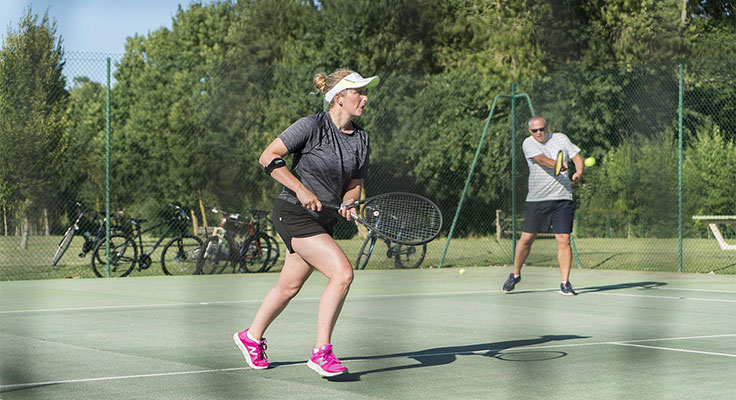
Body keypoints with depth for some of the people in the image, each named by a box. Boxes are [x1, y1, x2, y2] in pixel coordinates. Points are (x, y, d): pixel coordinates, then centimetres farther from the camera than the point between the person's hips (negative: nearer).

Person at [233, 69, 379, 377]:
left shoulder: (361, 138, 5)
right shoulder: (312, 126, -15)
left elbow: (354, 184, 12)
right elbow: (268, 158, -15)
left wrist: (348, 203, -10)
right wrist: (301, 189, -21)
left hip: (324, 219, 8)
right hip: (294, 213, -8)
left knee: (289, 286, 19)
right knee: (342, 273, -20)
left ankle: (251, 337, 41)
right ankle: (321, 352, -13)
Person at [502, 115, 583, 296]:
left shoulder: (561, 139, 7)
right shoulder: (528, 143, -2)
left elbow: (577, 157, 8)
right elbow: (541, 159, -21)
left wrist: (578, 173, -14)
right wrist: (558, 165, -40)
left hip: (562, 199, 1)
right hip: (536, 199, -1)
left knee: (564, 240, -8)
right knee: (527, 238, 3)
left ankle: (565, 283, -2)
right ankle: (515, 274, 24)